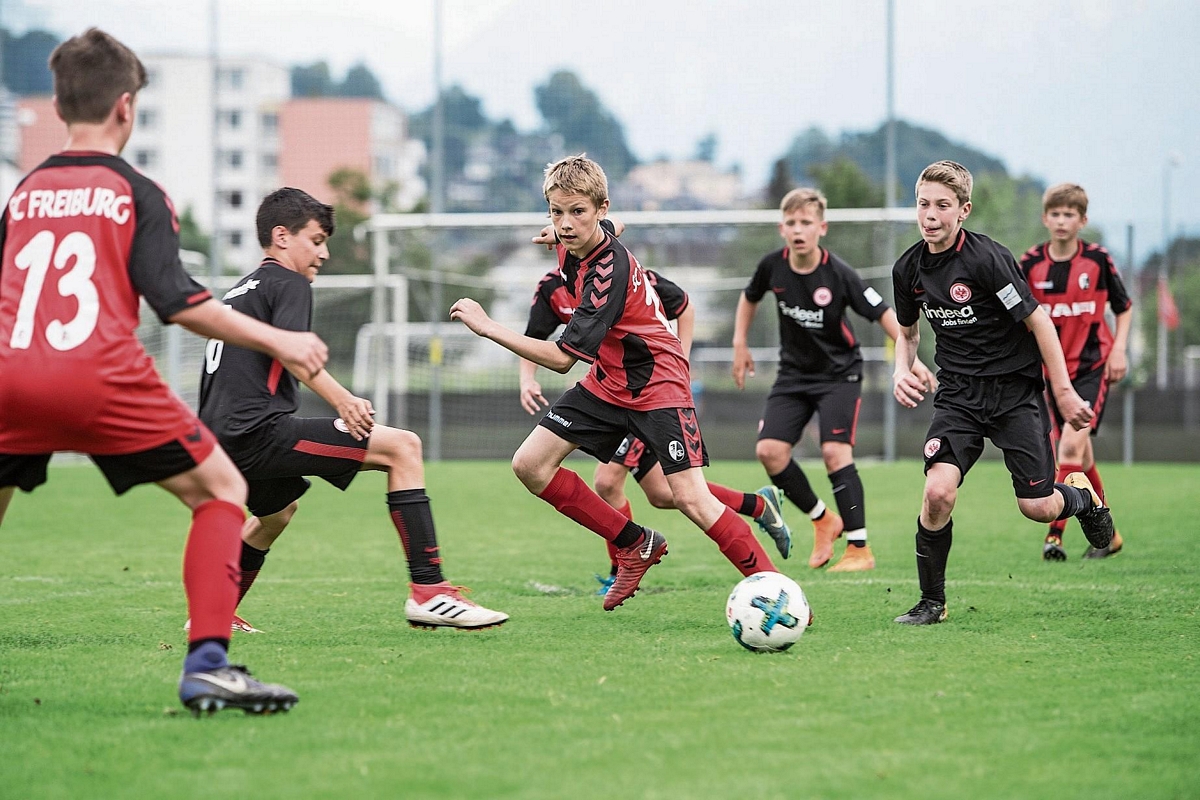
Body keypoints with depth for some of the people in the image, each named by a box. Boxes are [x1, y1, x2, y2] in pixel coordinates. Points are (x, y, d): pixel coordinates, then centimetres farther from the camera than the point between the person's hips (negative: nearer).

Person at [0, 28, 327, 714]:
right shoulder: (136, 193, 6)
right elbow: (173, 298, -4)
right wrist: (276, 341, 0)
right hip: (99, 377, -4)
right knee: (221, 491, 10)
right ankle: (207, 664, -6)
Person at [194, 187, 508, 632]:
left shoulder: (239, 292, 27)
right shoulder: (288, 283, 0)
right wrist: (341, 399, -27)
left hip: (223, 442, 10)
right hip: (260, 432, -10)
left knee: (278, 509, 40)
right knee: (402, 447, -11)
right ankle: (428, 591, -19)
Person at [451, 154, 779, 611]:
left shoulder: (609, 270, -29)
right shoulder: (575, 249, -3)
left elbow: (562, 358, -30)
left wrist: (487, 327, -27)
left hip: (656, 383, -9)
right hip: (607, 383, 9)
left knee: (691, 499, -19)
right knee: (530, 466, -3)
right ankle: (636, 546, 7)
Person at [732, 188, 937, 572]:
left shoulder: (839, 274, -21)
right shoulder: (773, 266, -9)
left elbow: (882, 313, -15)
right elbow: (750, 297, 14)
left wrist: (911, 358, -23)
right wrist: (740, 344, 9)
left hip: (839, 372, -5)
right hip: (794, 372, 5)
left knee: (834, 451, -19)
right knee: (769, 450, -9)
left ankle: (859, 548, -12)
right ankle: (823, 520, 12)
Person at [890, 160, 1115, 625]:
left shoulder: (986, 258, -18)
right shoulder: (909, 268, 0)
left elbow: (1037, 320, -13)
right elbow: (908, 331, 19)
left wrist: (1063, 391, -13)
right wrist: (902, 371, -1)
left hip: (1015, 390, -4)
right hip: (958, 392, 4)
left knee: (1037, 507, -4)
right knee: (938, 491, -18)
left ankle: (1083, 497, 34)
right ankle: (931, 602, -2)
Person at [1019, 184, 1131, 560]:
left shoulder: (1098, 260, -6)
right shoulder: (1030, 264, -2)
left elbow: (1124, 307, 7)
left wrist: (1118, 350, -5)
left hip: (1093, 366, -3)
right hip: (1054, 369, 3)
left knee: (1072, 444, -20)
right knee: (1081, 457, 10)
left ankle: (1055, 533, -20)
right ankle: (1107, 533, 26)